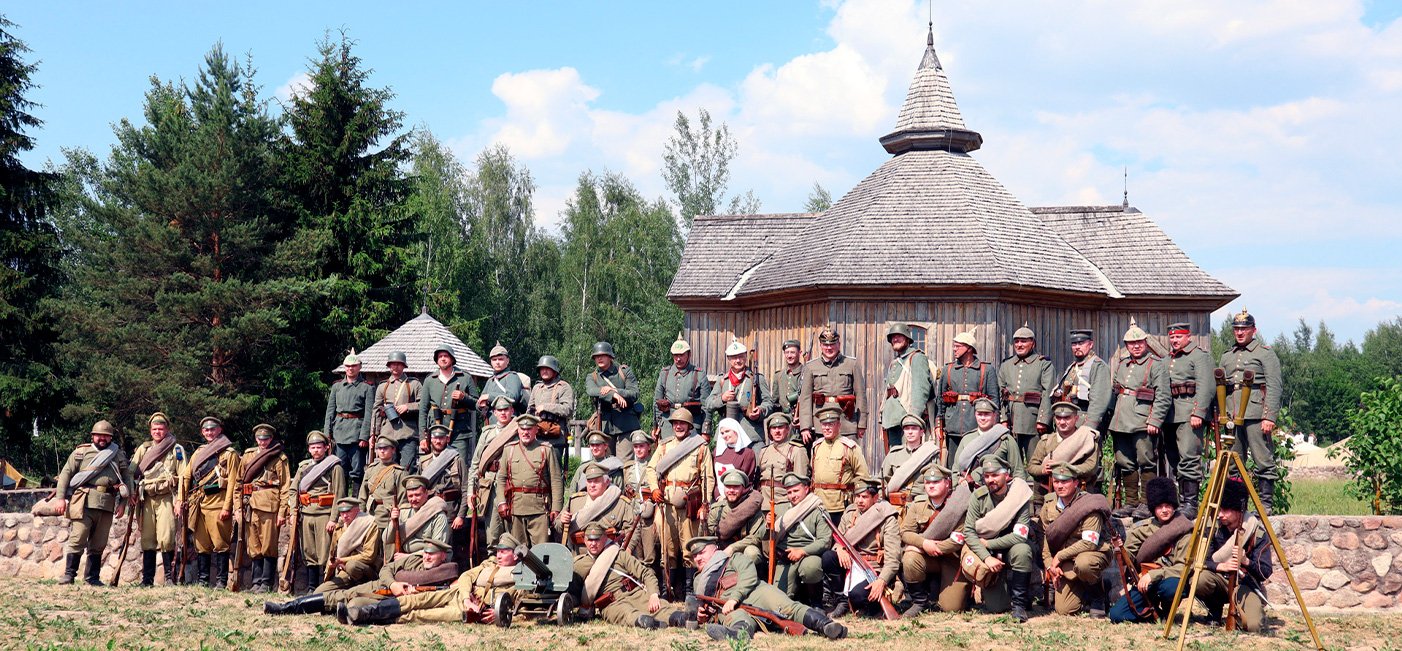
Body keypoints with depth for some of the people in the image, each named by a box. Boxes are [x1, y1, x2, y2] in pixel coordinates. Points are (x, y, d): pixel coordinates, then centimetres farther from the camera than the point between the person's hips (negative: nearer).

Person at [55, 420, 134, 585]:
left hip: (107, 504, 3)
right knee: (77, 540, -8)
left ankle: (93, 577, 14)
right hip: (84, 502, -3)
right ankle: (69, 575, -1)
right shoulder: (81, 452, 8)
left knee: (98, 544, 7)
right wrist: (61, 497, -3)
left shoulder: (118, 455, 15)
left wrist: (123, 502, 7)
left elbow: (127, 478, 16)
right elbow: (66, 474, 6)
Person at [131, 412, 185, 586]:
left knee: (166, 538, -13)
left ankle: (170, 577, -6)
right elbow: (132, 472, 15)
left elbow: (183, 477, 1)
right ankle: (147, 578, 10)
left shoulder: (176, 449, 6)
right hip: (147, 499, 4)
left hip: (167, 498, -4)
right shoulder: (143, 449, 16)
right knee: (147, 539, 4)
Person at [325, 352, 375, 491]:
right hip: (340, 431, 4)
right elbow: (330, 411, 15)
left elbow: (369, 413, -6)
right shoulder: (337, 387, 15)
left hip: (356, 432, -4)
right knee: (340, 470, 7)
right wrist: (327, 433, 5)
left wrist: (364, 436, -13)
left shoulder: (367, 387, 1)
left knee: (357, 472, -4)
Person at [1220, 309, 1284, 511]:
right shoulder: (1227, 356, 20)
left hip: (1256, 416, -6)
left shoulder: (1265, 353, 3)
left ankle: (1266, 504, -1)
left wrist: (1269, 417, -13)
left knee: (1263, 461, -5)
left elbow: (1274, 387, -5)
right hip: (1231, 417, 6)